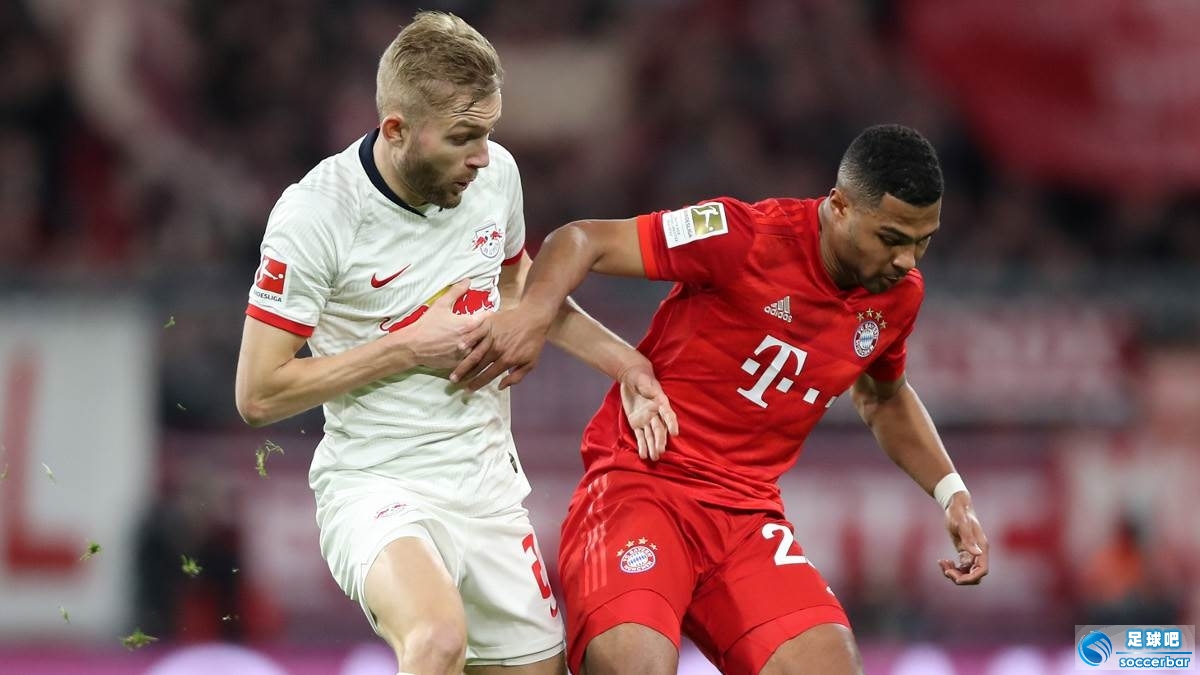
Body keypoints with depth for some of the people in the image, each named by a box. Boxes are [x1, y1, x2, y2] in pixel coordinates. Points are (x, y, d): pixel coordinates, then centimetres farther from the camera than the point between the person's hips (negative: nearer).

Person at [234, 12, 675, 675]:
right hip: (377, 488, -7)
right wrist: (409, 349, -16)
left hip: (489, 487, 7)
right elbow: (259, 394, -15)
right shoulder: (315, 214, -17)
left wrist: (625, 362, 11)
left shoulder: (495, 173, 1)